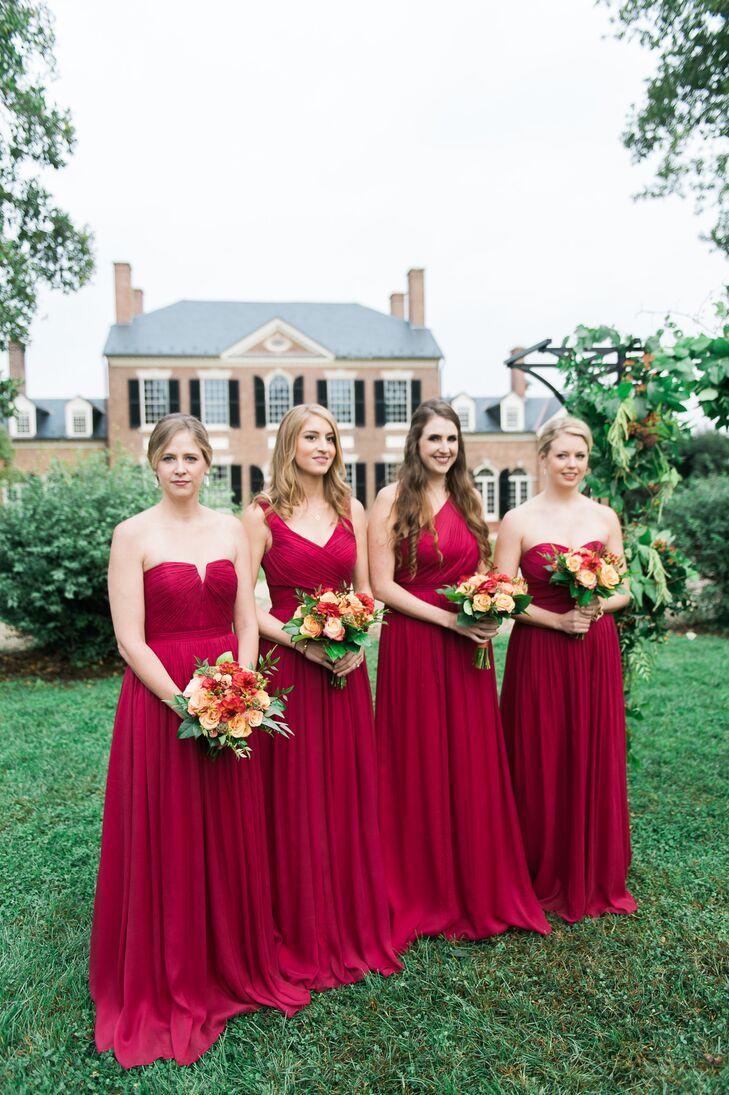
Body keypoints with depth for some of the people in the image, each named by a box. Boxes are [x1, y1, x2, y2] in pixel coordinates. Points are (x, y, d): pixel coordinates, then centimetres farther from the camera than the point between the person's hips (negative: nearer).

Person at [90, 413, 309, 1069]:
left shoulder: (232, 530, 6)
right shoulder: (134, 534, -5)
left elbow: (247, 621, 6)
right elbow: (130, 639, -10)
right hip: (159, 701, -3)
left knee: (232, 838, 13)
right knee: (166, 842, 7)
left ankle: (238, 964, 35)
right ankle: (168, 987, 28)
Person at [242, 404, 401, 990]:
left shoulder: (352, 510, 8)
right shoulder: (263, 514, -4)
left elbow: (366, 590, 11)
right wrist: (301, 640, -17)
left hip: (346, 666, 4)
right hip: (287, 663, -3)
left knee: (350, 793, 11)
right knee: (296, 797, 5)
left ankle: (358, 923, 30)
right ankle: (304, 936, 23)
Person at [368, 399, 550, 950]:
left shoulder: (469, 500, 11)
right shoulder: (393, 498, -4)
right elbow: (382, 584, -9)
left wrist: (487, 615, -3)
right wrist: (447, 618, -15)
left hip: (468, 648, 4)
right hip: (413, 645, -4)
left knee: (473, 765, 10)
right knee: (419, 767, 6)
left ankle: (478, 889, 28)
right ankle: (421, 893, 25)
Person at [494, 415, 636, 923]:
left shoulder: (605, 517, 6)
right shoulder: (519, 520, -4)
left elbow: (623, 590, 9)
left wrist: (595, 607, -11)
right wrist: (557, 619, -17)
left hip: (597, 652, 3)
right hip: (538, 652, -2)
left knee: (596, 761, 10)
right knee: (541, 764, 6)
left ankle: (597, 877, 30)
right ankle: (545, 878, 25)